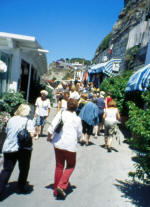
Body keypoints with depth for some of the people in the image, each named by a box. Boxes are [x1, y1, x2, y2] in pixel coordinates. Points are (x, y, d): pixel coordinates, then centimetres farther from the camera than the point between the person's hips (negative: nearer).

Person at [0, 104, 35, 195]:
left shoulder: (11, 120, 8)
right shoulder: (28, 121, -6)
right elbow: (31, 135, -16)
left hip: (9, 148, 4)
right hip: (24, 149, -3)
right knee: (24, 169, 16)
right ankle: (22, 188, 27)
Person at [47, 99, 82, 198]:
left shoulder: (61, 114, -2)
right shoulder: (77, 119, -4)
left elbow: (52, 127, -7)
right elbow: (79, 134, 4)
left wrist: (49, 137, 7)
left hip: (58, 143, 3)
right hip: (70, 145, -2)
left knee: (59, 166, 16)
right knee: (70, 166, 17)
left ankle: (56, 191, 23)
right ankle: (61, 185, -1)